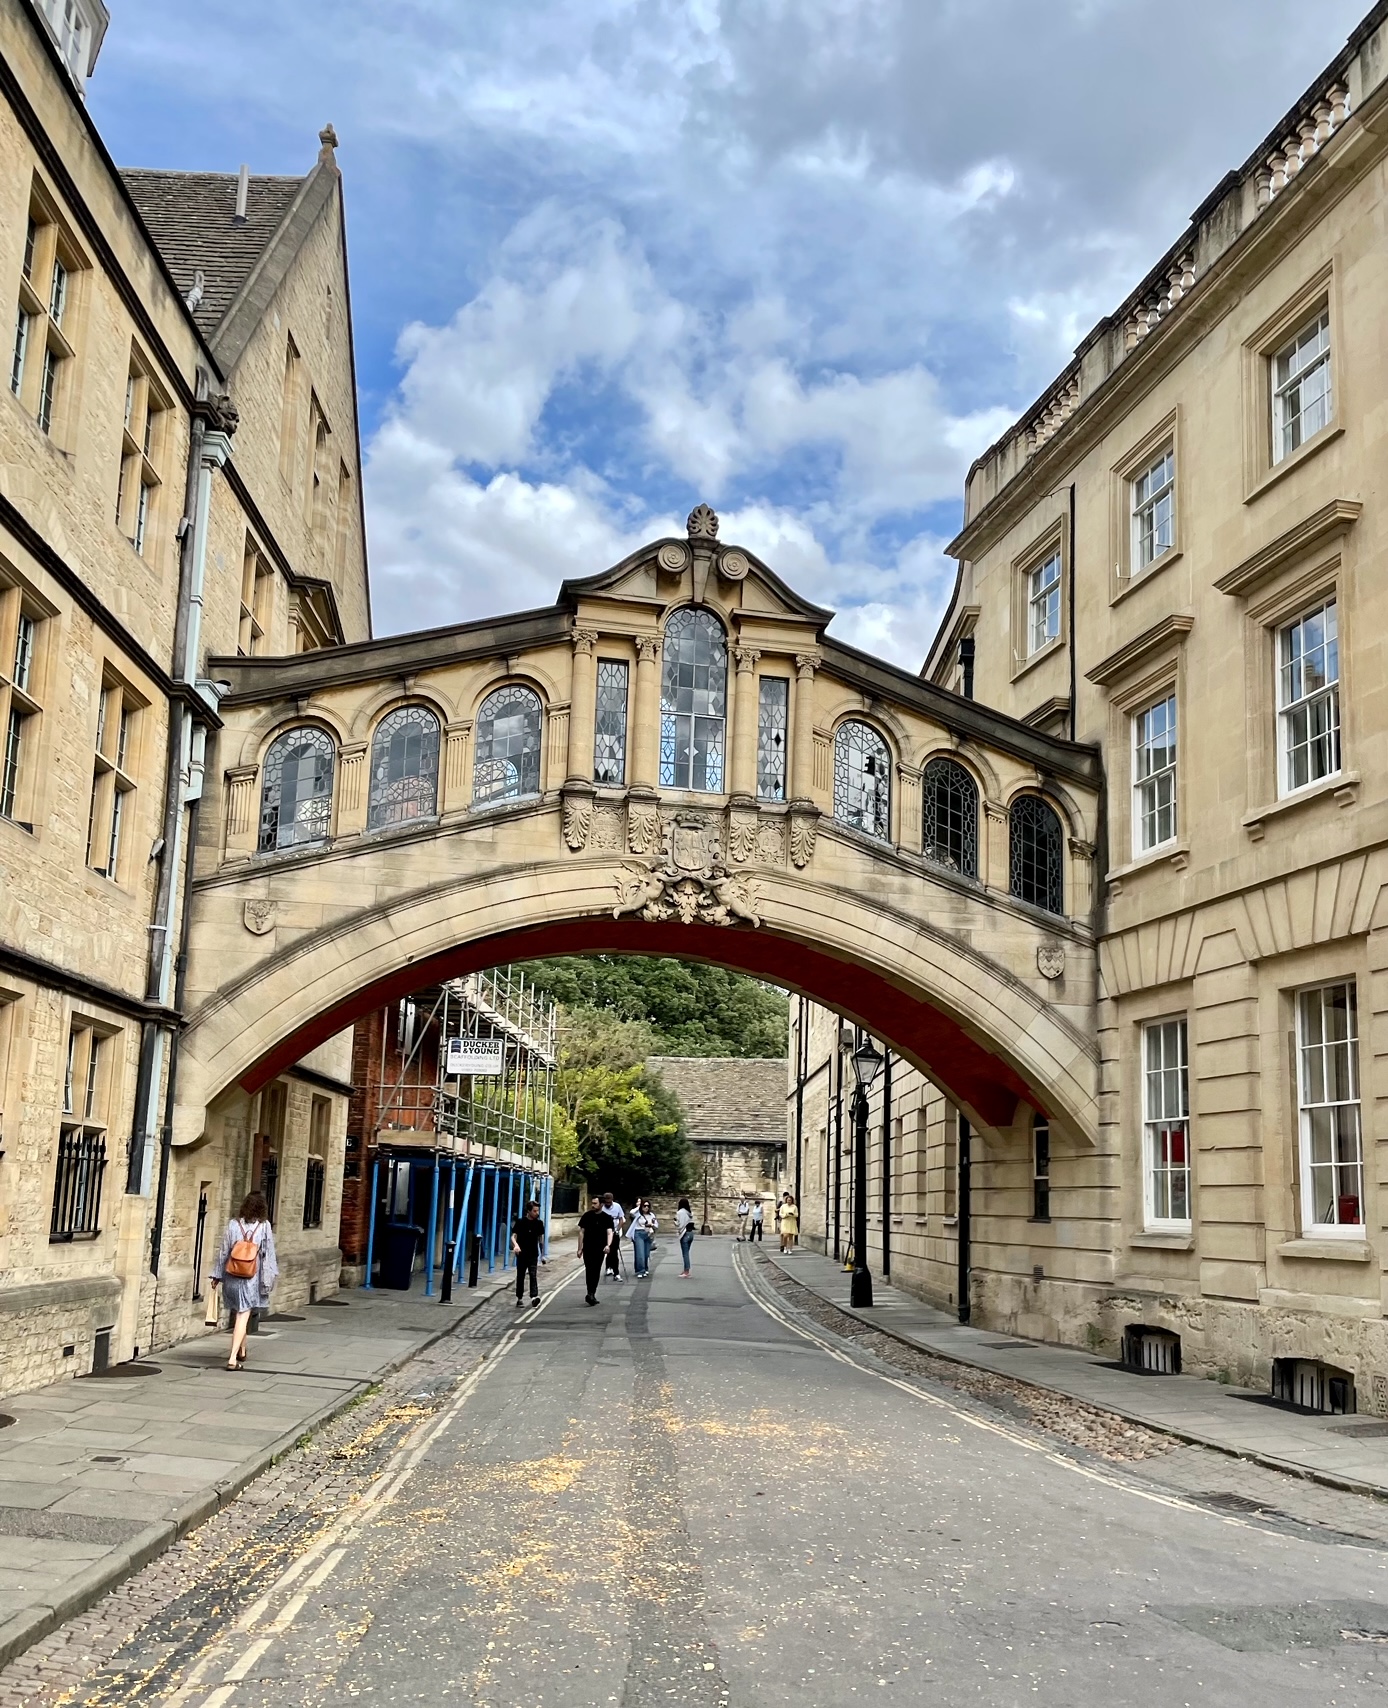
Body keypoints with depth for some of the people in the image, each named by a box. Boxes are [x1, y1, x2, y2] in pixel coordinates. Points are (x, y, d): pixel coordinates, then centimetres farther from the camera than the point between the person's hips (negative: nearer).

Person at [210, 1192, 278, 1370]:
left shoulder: (233, 1224, -2)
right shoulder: (264, 1226, -7)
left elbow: (223, 1251, 1)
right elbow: (268, 1254, -5)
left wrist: (217, 1275, 9)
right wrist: (269, 1278, 2)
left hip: (232, 1277, 3)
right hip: (252, 1279, -3)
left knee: (238, 1315, 19)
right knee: (243, 1316, -1)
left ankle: (241, 1351, 34)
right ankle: (233, 1358, -11)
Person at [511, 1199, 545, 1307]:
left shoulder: (539, 1223, 4)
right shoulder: (520, 1222, -5)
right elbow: (513, 1235, -7)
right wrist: (515, 1245, -27)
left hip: (533, 1254, 1)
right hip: (522, 1254, -1)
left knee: (534, 1275, -12)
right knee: (520, 1276, 7)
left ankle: (534, 1296, -23)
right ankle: (519, 1298, 18)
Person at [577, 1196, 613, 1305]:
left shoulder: (607, 1218, 1)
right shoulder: (586, 1216, 3)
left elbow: (609, 1232, -9)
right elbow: (581, 1232, 7)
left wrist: (608, 1245, -28)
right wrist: (580, 1248, 3)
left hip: (600, 1249, 1)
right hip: (588, 1248, -1)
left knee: (596, 1272, 5)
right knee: (589, 1270, -12)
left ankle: (592, 1295, 15)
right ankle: (591, 1294, -18)